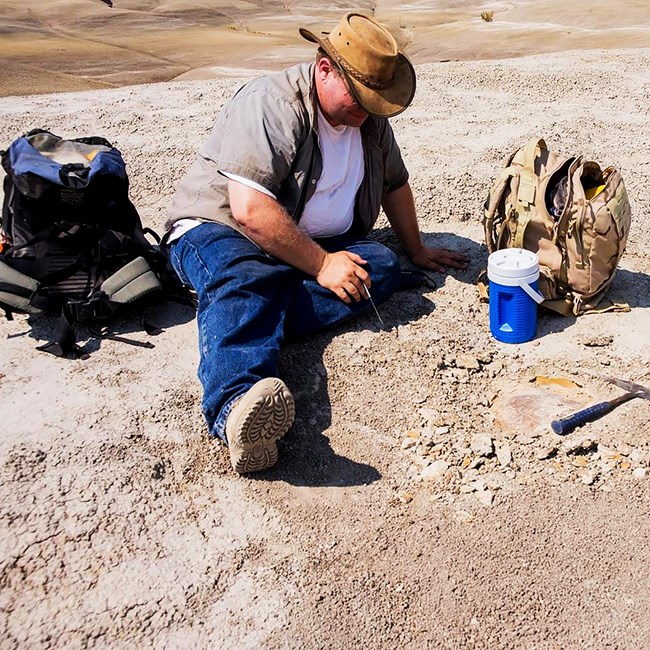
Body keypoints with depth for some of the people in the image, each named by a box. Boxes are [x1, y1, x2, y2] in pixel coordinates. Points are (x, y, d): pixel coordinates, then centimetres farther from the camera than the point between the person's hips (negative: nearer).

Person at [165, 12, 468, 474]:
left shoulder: (369, 117, 7)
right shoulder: (270, 105, -18)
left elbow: (394, 183, 20)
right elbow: (250, 210, -27)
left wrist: (417, 251, 25)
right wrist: (321, 264, -25)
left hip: (321, 242, 7)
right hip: (220, 228, -6)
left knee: (383, 266, -21)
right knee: (247, 280, -40)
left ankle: (252, 325, -38)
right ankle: (235, 406, -64)